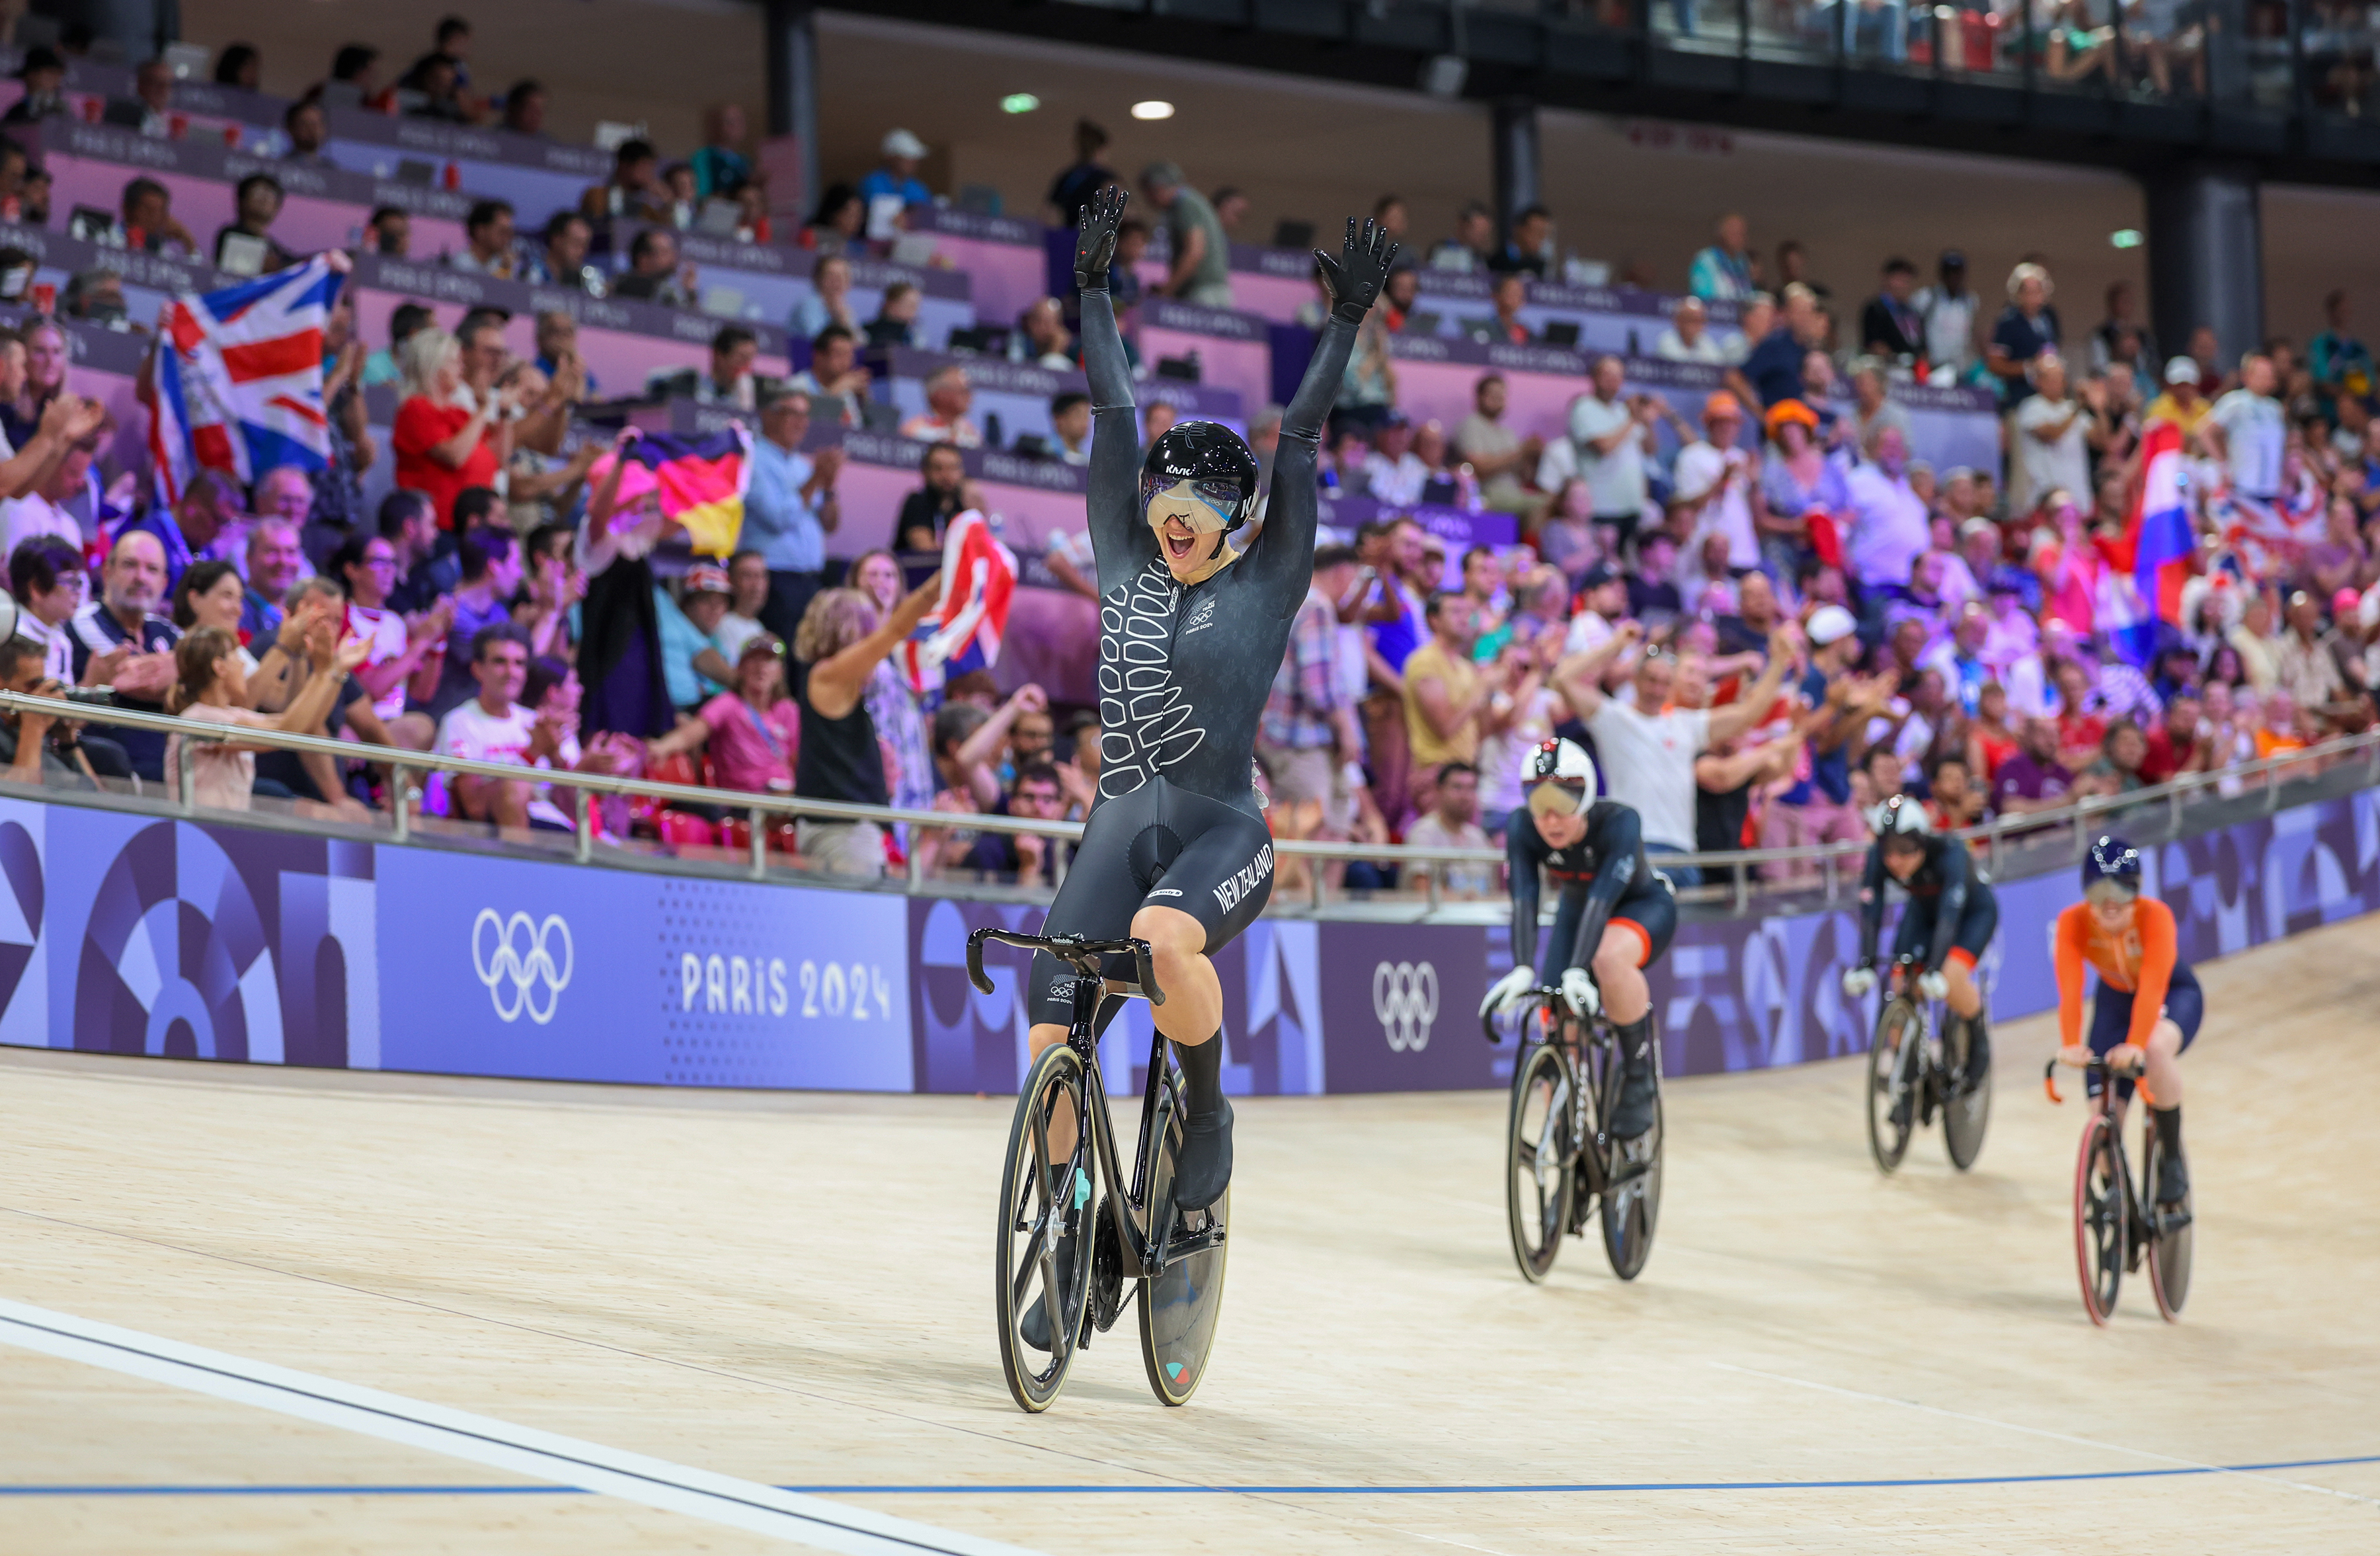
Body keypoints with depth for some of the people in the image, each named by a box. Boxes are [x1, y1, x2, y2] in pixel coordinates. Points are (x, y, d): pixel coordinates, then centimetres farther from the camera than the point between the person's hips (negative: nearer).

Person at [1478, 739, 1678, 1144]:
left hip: (1644, 906, -4)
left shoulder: (1619, 822, -35)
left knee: (1609, 959, -38)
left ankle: (1640, 1075, -19)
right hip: (1577, 910, 4)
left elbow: (1604, 897, -44)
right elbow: (1524, 898, -34)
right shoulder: (1522, 828, -25)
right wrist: (1522, 970, -49)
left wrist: (1578, 971, -55)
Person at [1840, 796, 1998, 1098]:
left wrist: (1936, 971, -56)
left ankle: (1977, 1037, 1)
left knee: (1952, 981, -29)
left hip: (1974, 912, -4)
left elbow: (1949, 917, -45)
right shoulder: (1878, 857, -27)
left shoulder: (1950, 854, -38)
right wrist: (1866, 966, -44)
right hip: (1923, 911, 4)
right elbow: (1870, 912, -31)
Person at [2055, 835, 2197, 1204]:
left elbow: (2153, 987, -44)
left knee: (2158, 1048, -38)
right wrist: (2071, 1045, -54)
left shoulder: (2155, 916, -34)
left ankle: (2173, 1162, -20)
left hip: (2175, 995, -3)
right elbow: (2070, 990, -38)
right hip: (2115, 998, 3)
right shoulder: (2073, 922, -28)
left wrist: (2136, 1045, -58)